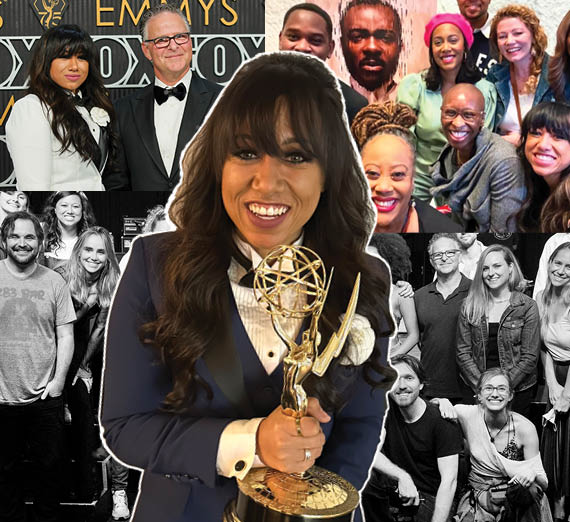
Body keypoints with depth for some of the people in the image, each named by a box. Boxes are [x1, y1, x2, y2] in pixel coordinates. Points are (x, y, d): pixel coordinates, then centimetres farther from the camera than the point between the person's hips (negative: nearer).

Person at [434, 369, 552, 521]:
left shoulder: (525, 428, -11)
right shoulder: (469, 415, -8)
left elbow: (544, 483, -7)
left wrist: (532, 474, -31)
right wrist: (443, 402, -15)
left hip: (515, 498, -1)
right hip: (478, 497, 1)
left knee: (529, 489, -32)